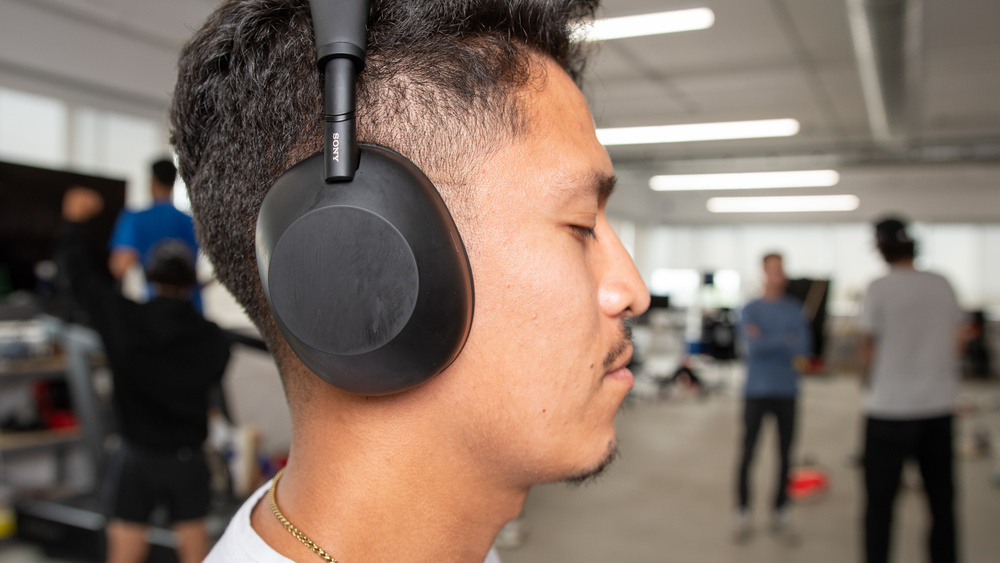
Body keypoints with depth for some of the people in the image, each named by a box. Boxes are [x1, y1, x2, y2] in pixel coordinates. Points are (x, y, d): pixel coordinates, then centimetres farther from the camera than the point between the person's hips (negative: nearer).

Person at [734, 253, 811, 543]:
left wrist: (767, 341, -16)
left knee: (785, 456, 9)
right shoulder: (750, 310, -2)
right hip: (757, 391, -2)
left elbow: (804, 346, -6)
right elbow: (754, 346, -16)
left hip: (787, 392, 3)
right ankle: (743, 516, 16)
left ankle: (781, 516, 24)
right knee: (747, 453, 1)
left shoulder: (795, 308, 5)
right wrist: (787, 340, -15)